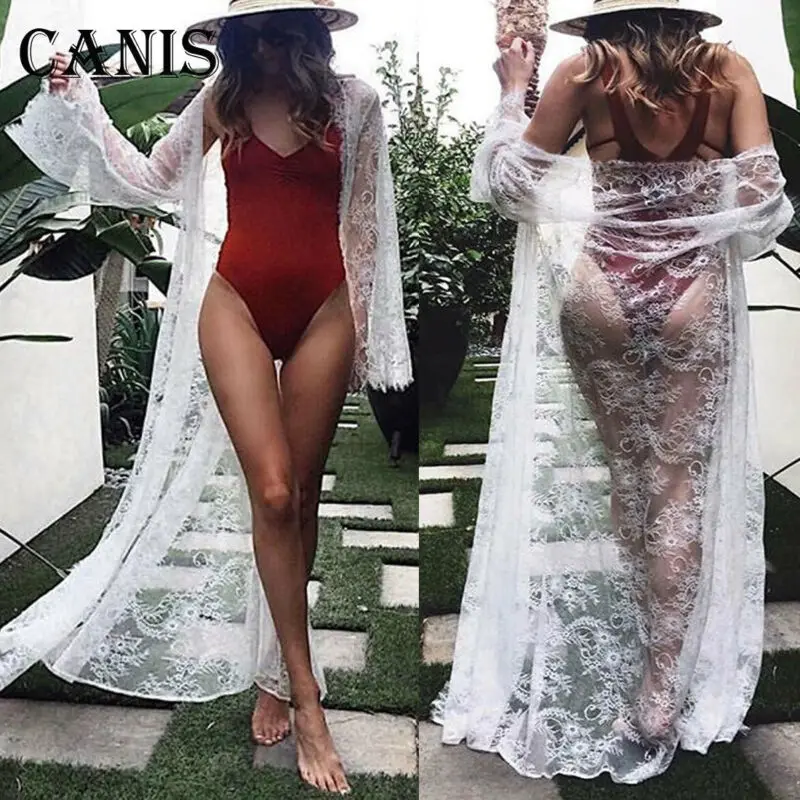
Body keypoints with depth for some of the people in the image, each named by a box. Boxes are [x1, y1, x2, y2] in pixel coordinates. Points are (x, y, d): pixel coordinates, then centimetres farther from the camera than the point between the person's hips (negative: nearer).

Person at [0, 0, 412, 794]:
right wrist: (78, 102, 9)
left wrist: (368, 326, 4)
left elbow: (367, 223, 5)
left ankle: (273, 668, 22)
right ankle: (305, 694, -2)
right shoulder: (221, 100, 6)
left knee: (300, 494, 5)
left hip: (322, 310, 0)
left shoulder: (353, 102, 2)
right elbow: (148, 178, 15)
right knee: (271, 491, -10)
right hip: (236, 302, 0)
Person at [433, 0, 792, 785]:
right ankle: (660, 691, 3)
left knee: (622, 468, 16)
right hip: (695, 295, 0)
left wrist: (512, 89, 16)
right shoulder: (729, 71, 2)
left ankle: (651, 675, 30)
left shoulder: (586, 71, 0)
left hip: (601, 290, 1)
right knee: (681, 480, 5)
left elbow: (511, 182, 4)